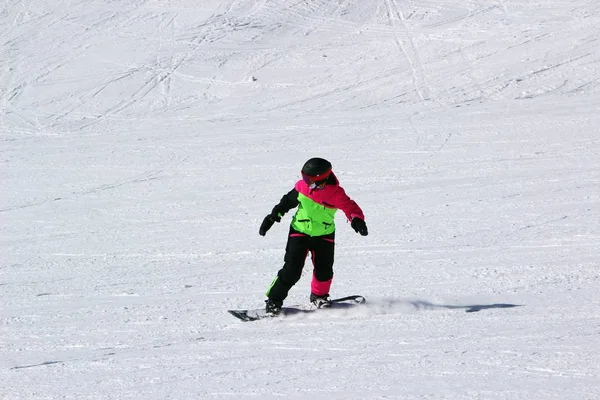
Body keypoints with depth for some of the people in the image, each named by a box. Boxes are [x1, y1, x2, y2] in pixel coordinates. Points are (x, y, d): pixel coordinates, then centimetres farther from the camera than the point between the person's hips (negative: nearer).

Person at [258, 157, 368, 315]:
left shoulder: (335, 193, -20)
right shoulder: (302, 186, -11)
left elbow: (349, 206, -28)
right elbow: (288, 201, 6)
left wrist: (357, 219, -49)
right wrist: (273, 216, 9)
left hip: (324, 236, 0)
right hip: (299, 232, 0)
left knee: (324, 270, 1)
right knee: (292, 270, -9)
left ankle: (319, 296, 30)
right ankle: (274, 300, 0)